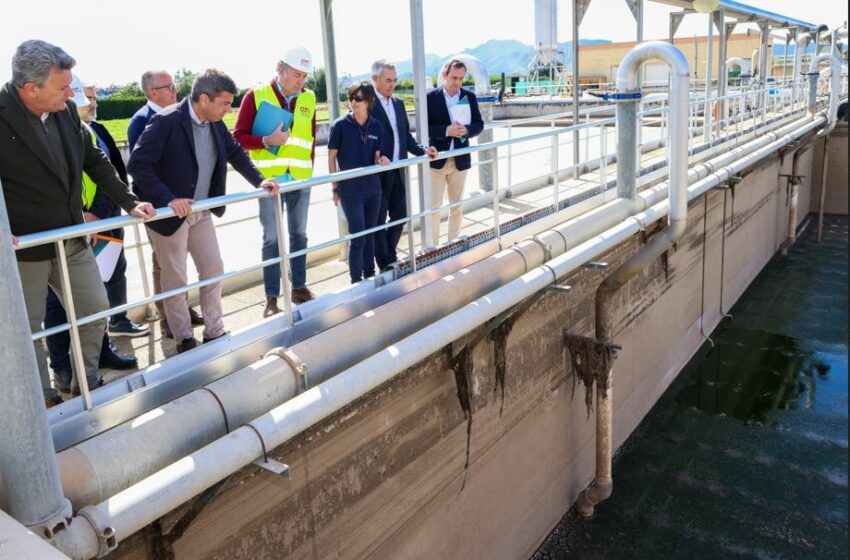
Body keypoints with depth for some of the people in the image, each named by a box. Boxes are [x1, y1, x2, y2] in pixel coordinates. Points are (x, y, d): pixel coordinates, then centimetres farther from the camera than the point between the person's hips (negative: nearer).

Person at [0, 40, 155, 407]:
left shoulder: (67, 111, -2)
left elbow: (95, 161, 10)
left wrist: (129, 202, 7)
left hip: (73, 239, 6)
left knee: (96, 311, 14)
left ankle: (89, 381, 34)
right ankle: (42, 399, 27)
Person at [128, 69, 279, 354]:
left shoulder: (216, 125, -1)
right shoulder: (166, 122, -22)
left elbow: (235, 153, 15)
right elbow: (137, 164, -25)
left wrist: (259, 181, 3)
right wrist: (169, 199, -32)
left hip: (201, 212, 7)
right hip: (170, 213, -7)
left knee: (214, 270, 11)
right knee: (175, 280, 6)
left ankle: (214, 332, 27)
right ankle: (184, 339, 22)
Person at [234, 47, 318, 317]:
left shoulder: (308, 99, 8)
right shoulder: (256, 95, -3)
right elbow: (239, 136, -4)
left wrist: (309, 166, 8)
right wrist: (267, 141, -19)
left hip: (301, 180, 4)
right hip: (270, 179, -4)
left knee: (299, 235, 11)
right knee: (272, 238, 0)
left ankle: (299, 288, 23)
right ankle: (272, 298, 6)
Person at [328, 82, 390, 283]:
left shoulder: (376, 127, 2)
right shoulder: (340, 125, -8)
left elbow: (375, 157, 9)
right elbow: (331, 158, -2)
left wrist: (381, 161, -14)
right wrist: (335, 187, -3)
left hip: (373, 187, 4)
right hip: (350, 190, -4)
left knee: (370, 234, 13)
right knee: (358, 236, -2)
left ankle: (369, 275, 28)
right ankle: (356, 279, 12)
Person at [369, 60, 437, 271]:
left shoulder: (398, 103, 13)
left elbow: (406, 136, 15)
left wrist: (423, 150, 0)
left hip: (398, 171, 7)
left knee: (400, 216, 14)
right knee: (379, 221, 4)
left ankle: (390, 257, 31)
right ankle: (386, 264, 15)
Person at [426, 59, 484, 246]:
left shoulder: (469, 97, 5)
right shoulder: (430, 97, -6)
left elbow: (479, 124, 5)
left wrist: (466, 130, -17)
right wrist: (446, 130, -24)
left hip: (460, 159, 3)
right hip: (436, 159, -3)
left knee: (457, 206, 12)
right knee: (434, 207, -1)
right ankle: (433, 246, 9)